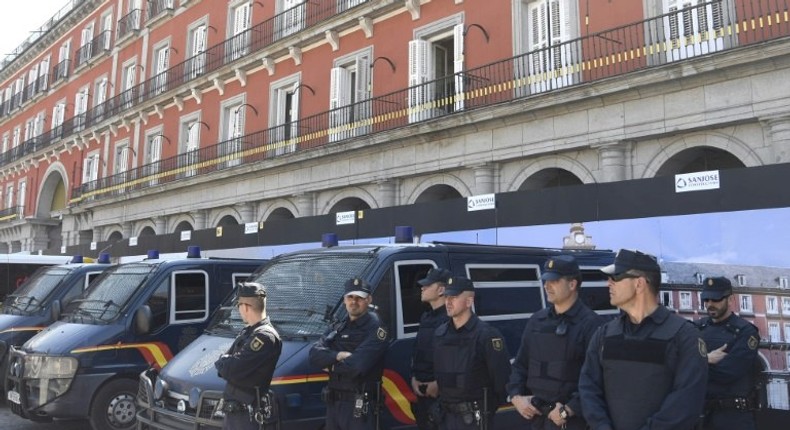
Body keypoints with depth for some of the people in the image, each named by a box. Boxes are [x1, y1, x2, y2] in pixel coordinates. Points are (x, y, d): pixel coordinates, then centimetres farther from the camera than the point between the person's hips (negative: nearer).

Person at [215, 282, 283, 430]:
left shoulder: (265, 336, -20)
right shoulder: (248, 331, 12)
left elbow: (233, 370, -24)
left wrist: (222, 362, -4)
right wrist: (227, 363, -6)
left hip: (247, 414, -10)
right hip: (232, 410, 10)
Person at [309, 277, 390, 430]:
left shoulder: (375, 329, -10)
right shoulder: (337, 328, 14)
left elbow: (357, 365, -23)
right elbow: (314, 354, 0)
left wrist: (331, 365, -6)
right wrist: (338, 356, -17)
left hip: (359, 405, -7)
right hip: (334, 402, 7)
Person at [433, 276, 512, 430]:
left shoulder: (486, 334, -14)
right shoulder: (439, 333, 8)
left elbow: (502, 375, -14)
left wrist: (491, 405, -6)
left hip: (474, 416, -7)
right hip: (447, 415, 7)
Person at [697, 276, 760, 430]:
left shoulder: (745, 331, -7)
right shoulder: (697, 328, 7)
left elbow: (727, 373, -17)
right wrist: (705, 359, -17)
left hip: (733, 414, -4)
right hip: (700, 409, 5)